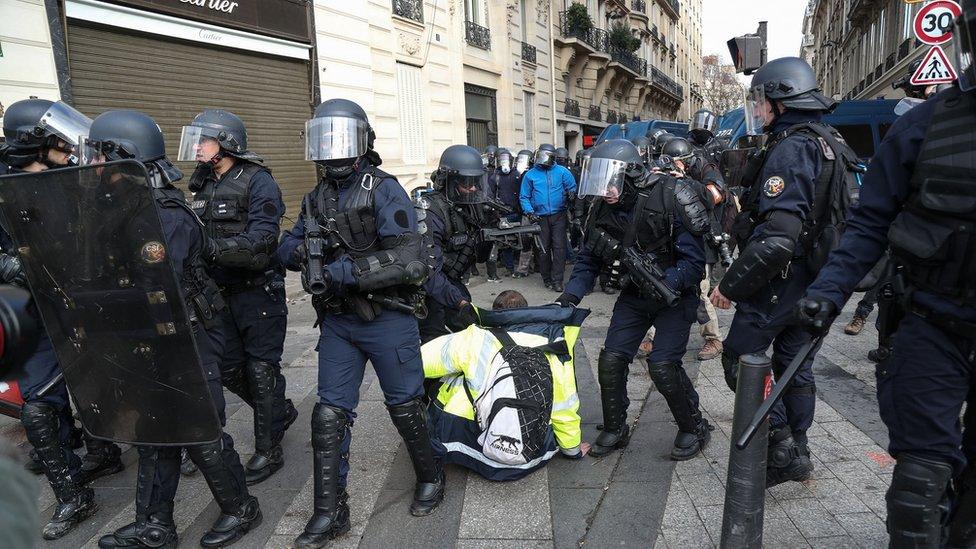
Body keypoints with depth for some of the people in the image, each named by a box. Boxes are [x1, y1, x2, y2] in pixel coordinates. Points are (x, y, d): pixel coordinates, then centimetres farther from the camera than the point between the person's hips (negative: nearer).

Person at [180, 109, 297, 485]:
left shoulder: (258, 183, -13)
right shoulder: (203, 186, 11)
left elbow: (258, 243, -24)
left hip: (258, 294, -8)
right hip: (222, 295, 8)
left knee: (261, 370, 1)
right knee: (229, 370, 14)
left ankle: (268, 451, 15)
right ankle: (280, 411, 37)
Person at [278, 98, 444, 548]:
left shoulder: (384, 190, -12)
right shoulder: (316, 198, 9)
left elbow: (407, 261, -20)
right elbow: (285, 249, 12)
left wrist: (343, 270, -22)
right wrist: (304, 249, -12)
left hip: (386, 320, -5)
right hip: (337, 321, 5)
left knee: (405, 405, 10)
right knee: (330, 414, 6)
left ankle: (430, 477, 35)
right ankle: (329, 513, 20)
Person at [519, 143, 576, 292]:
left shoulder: (562, 172, 1)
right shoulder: (530, 175, 4)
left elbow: (572, 188, 3)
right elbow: (524, 197, 6)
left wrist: (571, 193, -20)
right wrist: (529, 212, -8)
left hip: (559, 216, -1)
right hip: (540, 217, 1)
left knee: (559, 247, -6)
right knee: (543, 248, 7)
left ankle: (557, 280, -2)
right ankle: (546, 278, 21)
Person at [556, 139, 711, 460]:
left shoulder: (668, 199, -23)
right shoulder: (602, 210, -7)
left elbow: (694, 259, -22)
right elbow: (588, 261, 2)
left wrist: (664, 284, -35)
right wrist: (570, 296, -12)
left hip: (675, 294, -5)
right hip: (634, 295, 5)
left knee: (662, 364, -15)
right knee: (611, 359, -4)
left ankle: (695, 428, 12)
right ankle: (615, 431, 17)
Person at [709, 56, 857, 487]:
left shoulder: (790, 149, -20)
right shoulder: (831, 145, 13)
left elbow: (776, 238, -29)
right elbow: (837, 218, 20)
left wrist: (731, 284, -22)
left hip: (780, 279, -10)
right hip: (815, 280, 10)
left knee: (740, 358, 1)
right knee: (796, 365, 16)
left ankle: (780, 444, 3)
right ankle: (796, 455, 27)